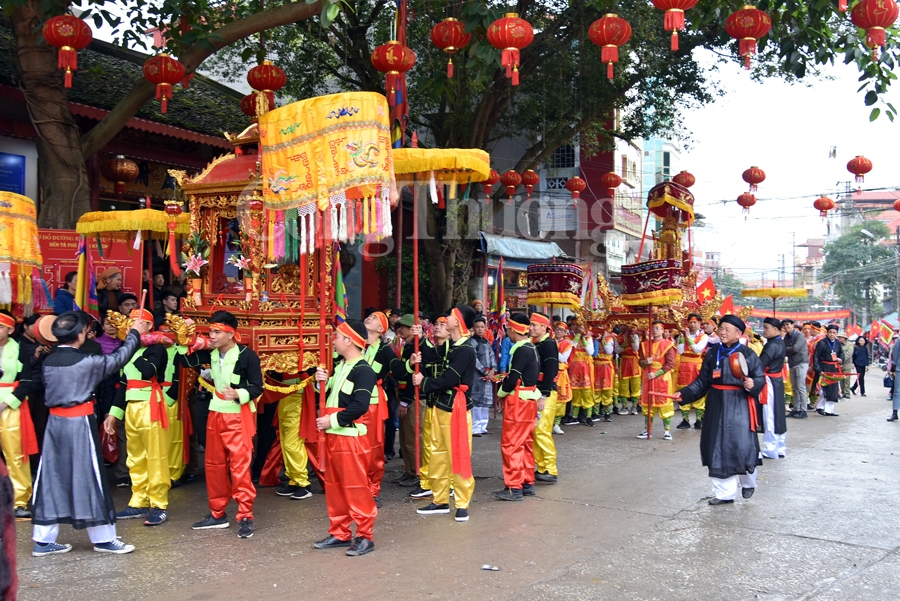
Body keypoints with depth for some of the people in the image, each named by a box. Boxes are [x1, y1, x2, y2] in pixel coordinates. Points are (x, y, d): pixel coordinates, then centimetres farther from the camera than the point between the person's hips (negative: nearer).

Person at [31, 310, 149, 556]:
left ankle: (43, 540, 17)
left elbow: (48, 391, 16)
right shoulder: (86, 362, -13)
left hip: (55, 422, 6)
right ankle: (103, 539, 11)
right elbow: (117, 359, -1)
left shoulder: (48, 361, 4)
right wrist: (134, 334, 11)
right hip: (80, 423, -6)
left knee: (51, 478, 11)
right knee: (88, 478, 1)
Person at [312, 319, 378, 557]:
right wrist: (323, 382, 0)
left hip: (350, 436, -10)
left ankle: (364, 536, 5)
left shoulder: (363, 370, -16)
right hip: (332, 435, 10)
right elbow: (330, 395, 19)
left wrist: (332, 420, -20)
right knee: (333, 486, 14)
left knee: (355, 486, -4)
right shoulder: (340, 366, 14)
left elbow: (360, 406, -24)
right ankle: (339, 533, 24)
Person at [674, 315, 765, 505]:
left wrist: (752, 384, -24)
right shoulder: (712, 353, 7)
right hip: (717, 405, 4)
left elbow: (760, 378, -2)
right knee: (718, 447, 3)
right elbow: (702, 381, 9)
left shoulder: (747, 354, -5)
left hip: (739, 405, -4)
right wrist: (685, 393, -1)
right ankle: (724, 492, 13)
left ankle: (748, 482, 28)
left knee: (742, 445, -3)